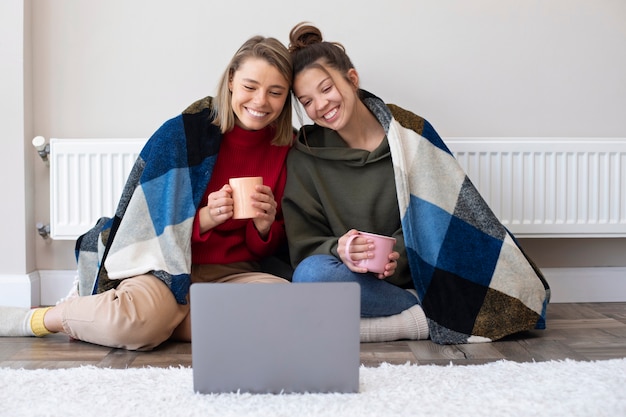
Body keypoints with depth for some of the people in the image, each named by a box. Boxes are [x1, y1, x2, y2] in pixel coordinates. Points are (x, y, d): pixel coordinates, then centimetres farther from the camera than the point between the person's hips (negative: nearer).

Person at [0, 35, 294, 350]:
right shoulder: (182, 134, -4)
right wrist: (204, 218, -20)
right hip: (169, 268, -3)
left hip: (232, 276, 4)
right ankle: (40, 319, -6)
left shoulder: (286, 150, 5)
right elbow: (153, 223, -2)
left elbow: (268, 250, 9)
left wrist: (265, 226, -14)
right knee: (140, 316, -38)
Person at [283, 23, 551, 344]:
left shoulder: (409, 131, 0)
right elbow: (304, 245, -2)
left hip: (416, 274, 0)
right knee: (311, 274, -35)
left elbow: (437, 216, 0)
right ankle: (437, 314, -20)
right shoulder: (305, 157, 0)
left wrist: (398, 250, -18)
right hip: (356, 281, 0)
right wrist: (338, 249, -24)